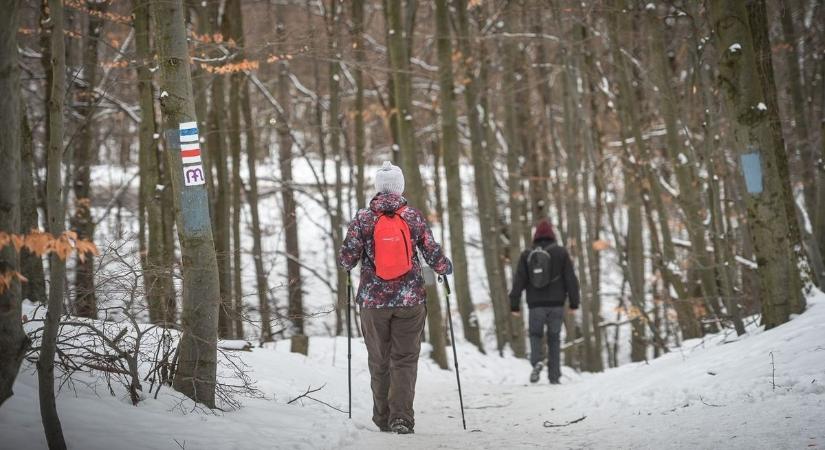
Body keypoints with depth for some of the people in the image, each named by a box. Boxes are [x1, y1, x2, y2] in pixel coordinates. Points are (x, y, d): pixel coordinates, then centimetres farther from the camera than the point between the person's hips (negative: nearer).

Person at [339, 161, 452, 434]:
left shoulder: (363, 218, -3)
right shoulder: (414, 217, -2)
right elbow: (433, 255, -2)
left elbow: (347, 258, -5)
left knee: (379, 361, 12)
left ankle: (383, 419, 16)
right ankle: (401, 417, -10)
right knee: (405, 359, 3)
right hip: (410, 299, 0)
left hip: (373, 299, 1)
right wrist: (445, 268, 20)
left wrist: (347, 263, 19)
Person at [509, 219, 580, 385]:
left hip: (535, 305, 0)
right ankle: (554, 376, 5)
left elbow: (518, 281, 3)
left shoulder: (526, 255, 4)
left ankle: (537, 360, -15)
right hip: (556, 304, 0)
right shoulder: (561, 253, 1)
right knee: (554, 338, 9)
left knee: (535, 334, 14)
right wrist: (574, 302, 5)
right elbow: (571, 279, 0)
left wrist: (514, 304, 7)